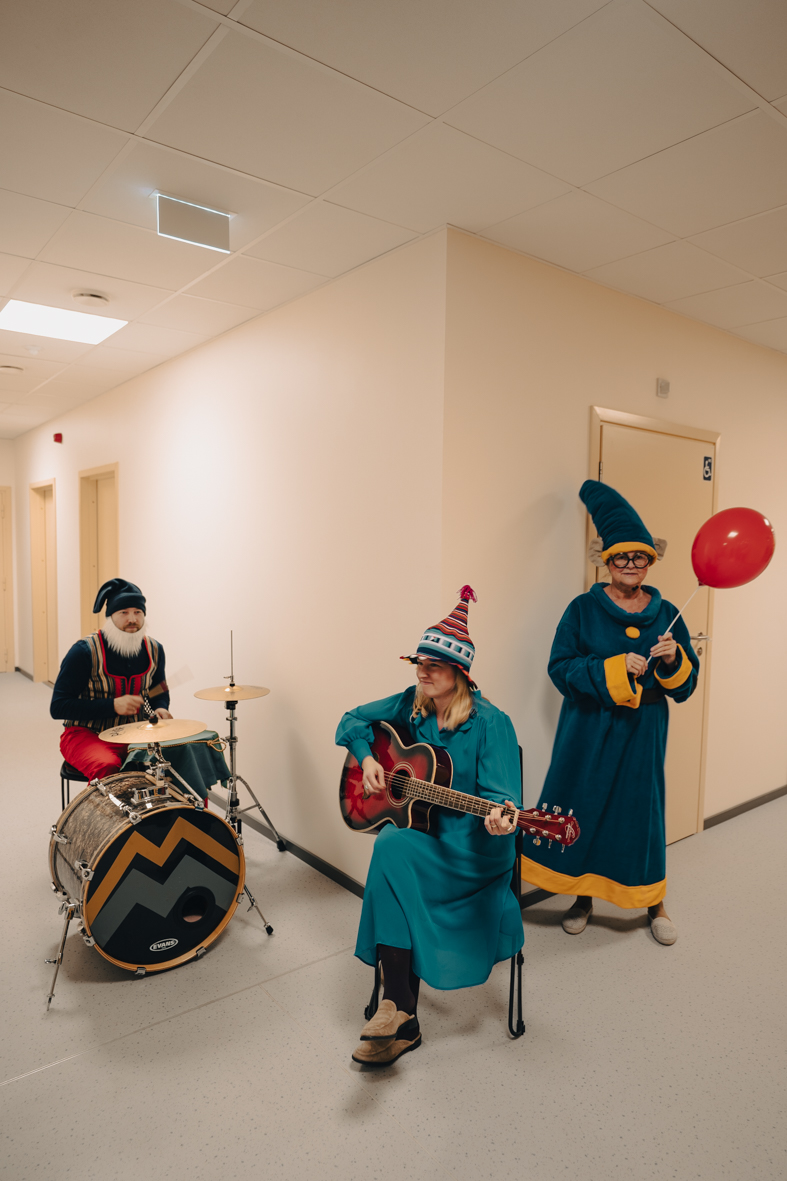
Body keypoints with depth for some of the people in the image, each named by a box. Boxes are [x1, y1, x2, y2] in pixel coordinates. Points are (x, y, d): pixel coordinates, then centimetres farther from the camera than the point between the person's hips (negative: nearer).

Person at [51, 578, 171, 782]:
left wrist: (160, 708, -6)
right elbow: (58, 707, -14)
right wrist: (113, 705, -23)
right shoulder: (84, 652, -14)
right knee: (107, 768, -36)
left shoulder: (154, 650, 2)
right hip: (87, 735, -4)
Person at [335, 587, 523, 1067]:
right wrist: (367, 758, -3)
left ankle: (398, 1008, -19)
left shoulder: (490, 724, -13)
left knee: (393, 851, -31)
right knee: (392, 847, -29)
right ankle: (403, 1021, -17)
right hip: (418, 828, 5)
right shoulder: (410, 706, 3)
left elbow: (500, 795, -18)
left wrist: (500, 820, -40)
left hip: (472, 846, -5)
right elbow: (353, 720, 14)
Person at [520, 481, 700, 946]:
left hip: (643, 730, 2)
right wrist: (614, 668, -20)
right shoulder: (584, 609, -4)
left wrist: (674, 659, -15)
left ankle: (655, 903, 31)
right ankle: (584, 897, 27)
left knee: (643, 810, 8)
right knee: (584, 806, 5)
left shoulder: (666, 614, 4)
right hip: (590, 728, -1)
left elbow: (686, 684, 6)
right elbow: (561, 668, -10)